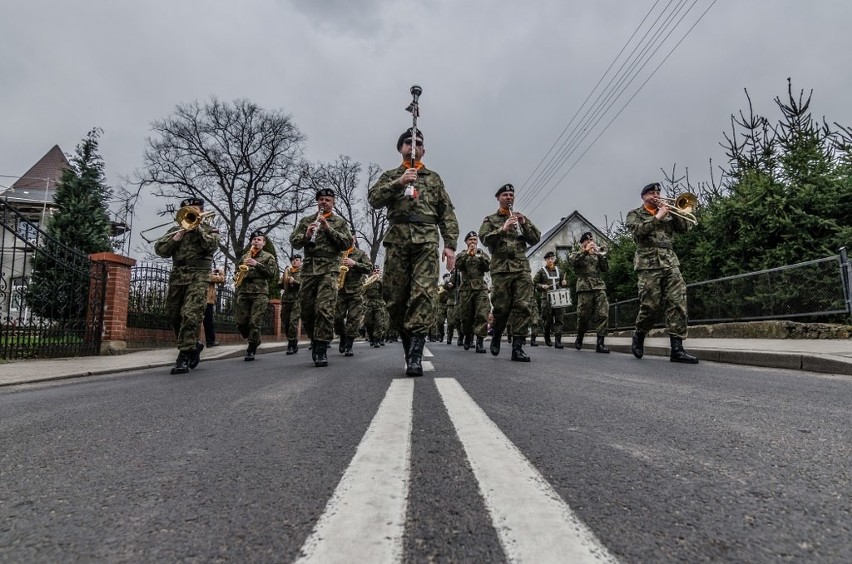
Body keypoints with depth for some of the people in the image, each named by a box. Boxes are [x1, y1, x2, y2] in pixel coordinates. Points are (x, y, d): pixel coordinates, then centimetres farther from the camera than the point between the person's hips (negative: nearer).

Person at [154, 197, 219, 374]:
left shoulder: (210, 230, 11)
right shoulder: (175, 230, 18)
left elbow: (212, 245, -11)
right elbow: (159, 250, 6)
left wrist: (197, 227, -10)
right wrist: (177, 237, -6)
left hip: (198, 276, -5)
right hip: (177, 276, 5)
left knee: (190, 315, -17)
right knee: (174, 316, 9)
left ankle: (184, 357, -15)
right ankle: (194, 345, 28)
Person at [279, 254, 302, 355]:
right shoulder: (286, 271, 19)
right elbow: (280, 286, 20)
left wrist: (294, 281, -19)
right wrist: (283, 282, -2)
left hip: (297, 299, -5)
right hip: (286, 299, 5)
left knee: (293, 322, -15)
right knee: (285, 323, 6)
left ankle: (292, 346, -8)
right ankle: (293, 344, 21)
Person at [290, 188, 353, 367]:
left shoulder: (340, 222, 12)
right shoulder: (306, 220, 18)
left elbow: (347, 244, 0)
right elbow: (294, 242, 10)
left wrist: (328, 229, -9)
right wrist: (306, 235, -10)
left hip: (329, 268, -3)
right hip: (308, 268, 3)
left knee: (324, 309, -15)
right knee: (306, 310, 5)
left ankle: (321, 351, -13)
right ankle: (315, 342, 25)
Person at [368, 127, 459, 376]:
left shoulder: (433, 178, 23)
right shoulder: (390, 176, 22)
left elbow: (447, 215, 15)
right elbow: (374, 199, 3)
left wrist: (450, 244, 2)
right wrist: (398, 183, -10)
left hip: (426, 241, -1)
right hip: (396, 240, 1)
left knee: (422, 293, -16)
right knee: (395, 297, -2)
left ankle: (415, 356, -18)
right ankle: (409, 345, 15)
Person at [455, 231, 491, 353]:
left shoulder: (483, 254, 16)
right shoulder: (461, 255, 14)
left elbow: (487, 267, -1)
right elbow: (457, 265, -7)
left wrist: (479, 256, -15)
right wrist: (467, 254, -17)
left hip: (481, 289, 0)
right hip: (466, 289, 0)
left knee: (482, 315, -14)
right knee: (466, 316, 5)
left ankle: (480, 342, -15)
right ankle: (468, 337, 28)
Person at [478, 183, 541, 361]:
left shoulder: (522, 218, 21)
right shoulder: (490, 219, 13)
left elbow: (535, 239, 12)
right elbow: (485, 238, -3)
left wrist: (524, 223, -2)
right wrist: (503, 229, -16)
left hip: (522, 268, 2)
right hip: (500, 268, -2)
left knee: (524, 307, -10)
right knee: (502, 308, -2)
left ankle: (517, 347, -8)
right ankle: (496, 337, 25)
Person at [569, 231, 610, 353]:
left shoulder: (596, 255, 25)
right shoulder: (576, 254, 15)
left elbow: (605, 268, 11)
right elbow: (572, 261, -10)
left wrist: (600, 254, -2)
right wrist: (585, 251, -16)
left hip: (599, 287, 3)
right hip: (584, 287, -3)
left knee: (603, 314, -10)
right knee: (583, 315, -2)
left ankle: (600, 343, -10)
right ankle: (579, 338, 22)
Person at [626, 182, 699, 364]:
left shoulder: (667, 212, 22)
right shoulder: (635, 214, 10)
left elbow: (685, 227, 11)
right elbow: (637, 230, -10)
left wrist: (674, 212, -1)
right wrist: (657, 217, -11)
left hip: (670, 263, 4)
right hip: (648, 264, -4)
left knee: (678, 303, -8)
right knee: (650, 306, -6)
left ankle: (677, 349, -8)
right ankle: (639, 336, 21)